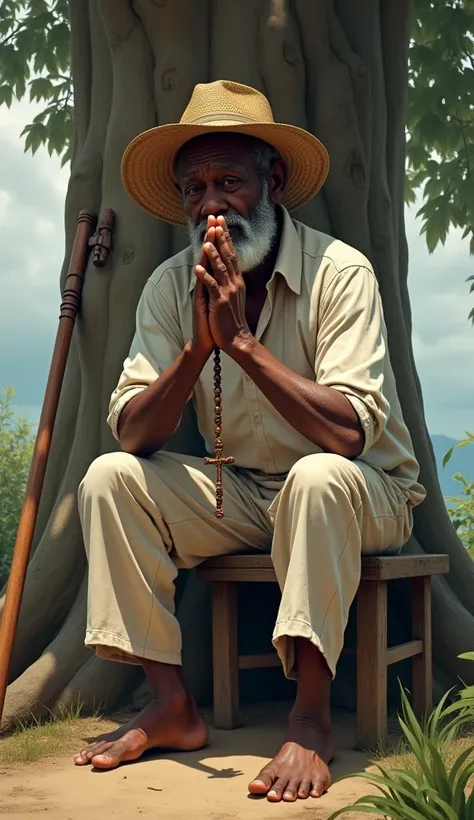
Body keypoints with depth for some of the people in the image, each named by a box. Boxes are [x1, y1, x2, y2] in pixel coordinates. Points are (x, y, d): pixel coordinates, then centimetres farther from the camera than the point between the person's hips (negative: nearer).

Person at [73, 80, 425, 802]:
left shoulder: (338, 271, -18)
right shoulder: (170, 287, -4)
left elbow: (349, 431, -29)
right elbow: (131, 432, -12)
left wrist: (241, 340, -32)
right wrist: (196, 349, -28)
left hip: (367, 493, -4)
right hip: (243, 493, 5)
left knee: (318, 476, -37)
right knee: (111, 478, -15)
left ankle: (311, 721, -25)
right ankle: (172, 707, -9)